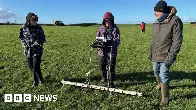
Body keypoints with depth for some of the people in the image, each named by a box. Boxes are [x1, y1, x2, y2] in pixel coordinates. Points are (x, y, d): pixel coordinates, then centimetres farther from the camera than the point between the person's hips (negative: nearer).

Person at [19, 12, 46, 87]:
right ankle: (40, 79, 36)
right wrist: (24, 44, -6)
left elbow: (43, 38, -1)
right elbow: (21, 37, 11)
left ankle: (36, 81, 22)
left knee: (36, 68, -7)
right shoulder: (23, 28, -2)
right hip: (28, 51, 4)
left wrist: (38, 42, -21)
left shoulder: (38, 27, -8)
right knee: (31, 68, 13)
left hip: (37, 50, -3)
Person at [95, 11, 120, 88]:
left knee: (112, 67, 4)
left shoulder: (115, 29, 0)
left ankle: (111, 82, 20)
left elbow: (117, 40, -9)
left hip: (112, 51, -3)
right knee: (102, 67, 11)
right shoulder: (101, 28, 9)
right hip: (102, 51, 3)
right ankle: (103, 79, 34)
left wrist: (111, 43, -28)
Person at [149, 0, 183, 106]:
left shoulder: (175, 21, -14)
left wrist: (171, 56, -20)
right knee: (156, 72, 22)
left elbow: (177, 41, -16)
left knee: (164, 75, -4)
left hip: (165, 56, -7)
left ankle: (165, 97, 14)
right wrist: (150, 52, 16)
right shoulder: (156, 23, 7)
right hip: (155, 55, 7)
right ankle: (160, 84, 51)